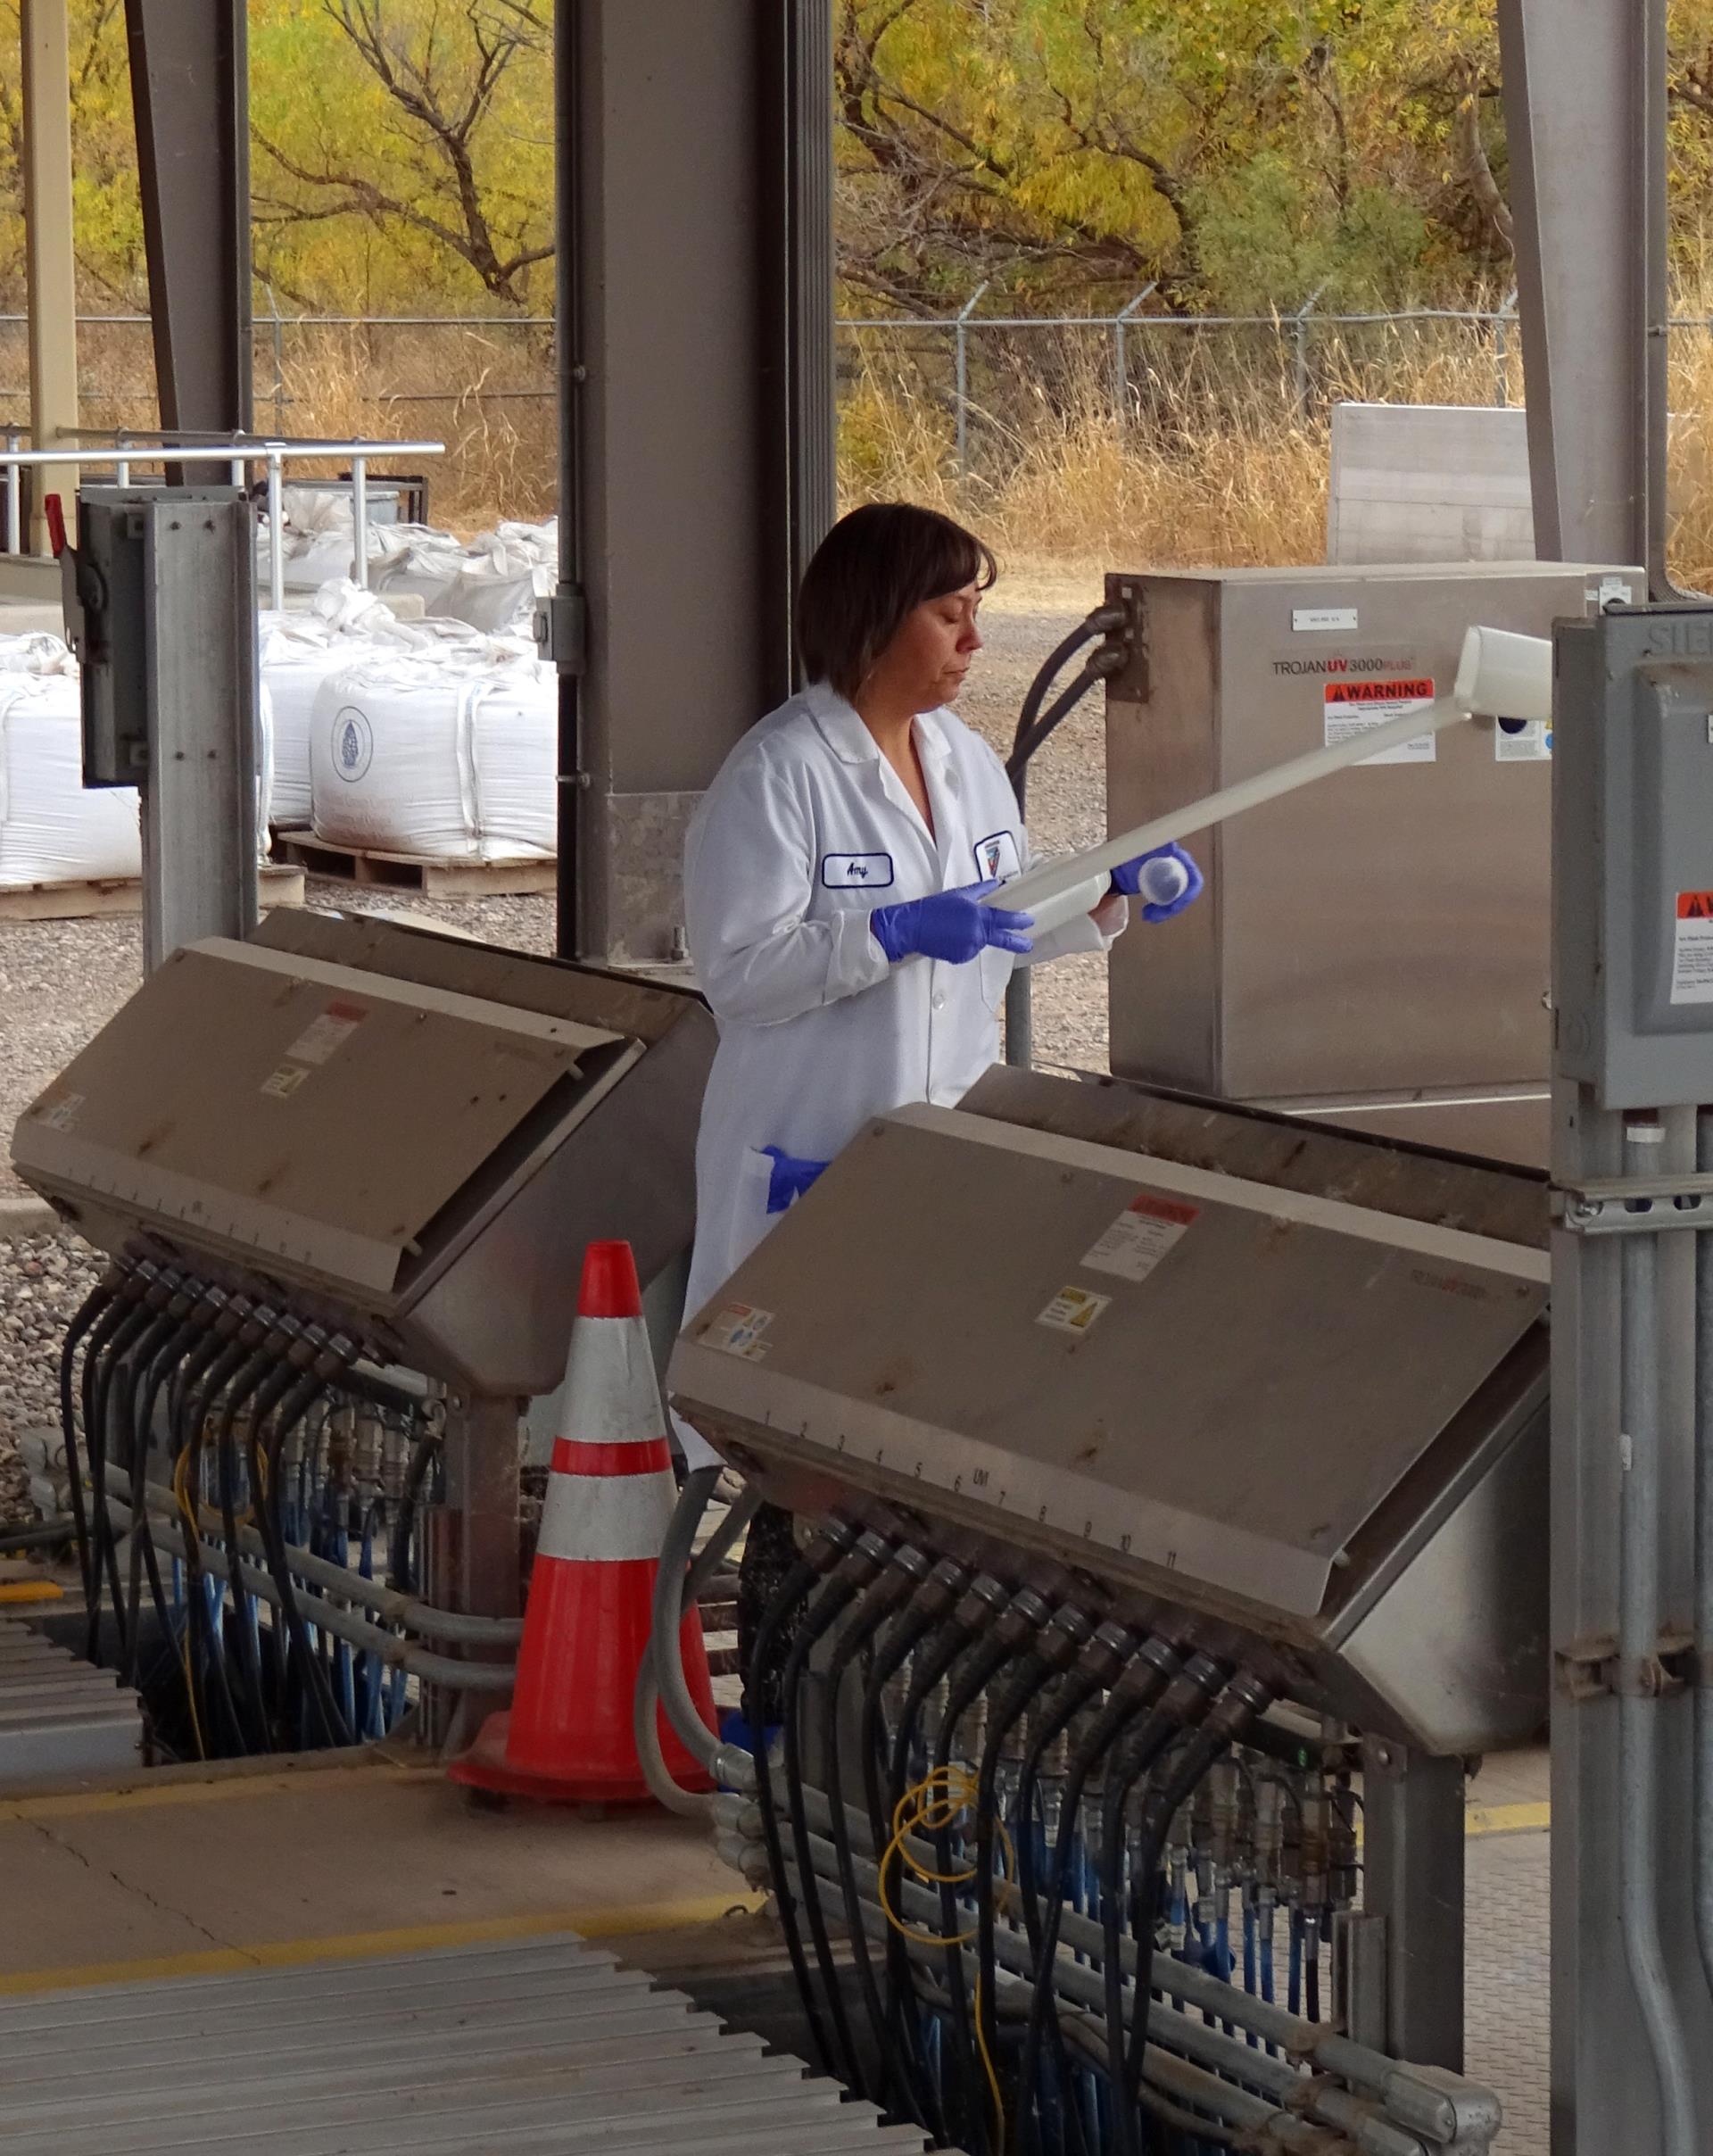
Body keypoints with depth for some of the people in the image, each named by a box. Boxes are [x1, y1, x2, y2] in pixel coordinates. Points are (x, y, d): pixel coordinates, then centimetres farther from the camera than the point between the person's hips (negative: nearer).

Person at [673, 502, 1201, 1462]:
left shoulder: (967, 759, 11)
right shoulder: (779, 772, -12)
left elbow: (1011, 928, 22)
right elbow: (737, 972, -18)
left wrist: (1111, 894, 5)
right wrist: (898, 934, -25)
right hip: (815, 1157, -7)